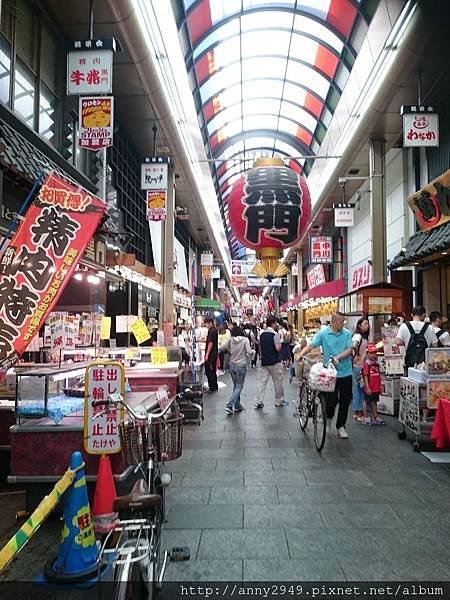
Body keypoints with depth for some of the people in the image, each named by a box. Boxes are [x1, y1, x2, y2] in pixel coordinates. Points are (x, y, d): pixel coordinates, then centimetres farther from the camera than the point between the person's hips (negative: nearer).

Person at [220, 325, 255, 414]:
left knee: (236, 386, 18)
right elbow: (249, 352, -17)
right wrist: (253, 352, 4)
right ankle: (230, 405, -8)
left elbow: (220, 348, -3)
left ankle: (237, 405, 23)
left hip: (232, 365, 4)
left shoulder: (230, 340, -1)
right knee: (239, 387, 3)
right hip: (241, 366, -4)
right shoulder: (245, 340, -10)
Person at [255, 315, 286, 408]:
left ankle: (259, 402, 1)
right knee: (278, 381, 8)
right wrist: (280, 343, -1)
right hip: (275, 362, -6)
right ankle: (279, 401, 18)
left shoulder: (262, 334, 9)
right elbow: (278, 348, -17)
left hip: (264, 361, 6)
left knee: (262, 381, 4)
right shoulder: (275, 334, -13)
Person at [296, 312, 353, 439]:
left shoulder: (347, 333, 2)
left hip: (345, 372, 3)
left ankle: (341, 426, 25)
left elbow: (350, 350, -5)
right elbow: (311, 345, -9)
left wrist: (338, 357, -21)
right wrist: (301, 353, -26)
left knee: (345, 401, 8)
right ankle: (328, 420, 28)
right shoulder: (323, 333, -4)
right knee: (332, 400, -3)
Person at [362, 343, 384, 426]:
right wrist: (367, 388, -18)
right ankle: (365, 418, 15)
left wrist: (380, 386, 13)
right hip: (369, 388, -7)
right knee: (366, 402, 5)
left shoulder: (376, 363, 8)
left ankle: (375, 417, 26)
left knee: (374, 402, 16)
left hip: (376, 388, 7)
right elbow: (365, 376, -15)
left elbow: (378, 376, 14)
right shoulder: (367, 363, -13)